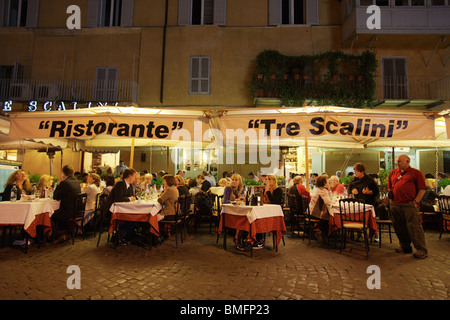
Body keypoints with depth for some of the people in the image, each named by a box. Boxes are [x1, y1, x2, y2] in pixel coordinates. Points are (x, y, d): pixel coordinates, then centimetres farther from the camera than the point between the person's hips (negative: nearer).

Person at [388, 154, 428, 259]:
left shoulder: (416, 173, 1)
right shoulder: (393, 173, 15)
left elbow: (422, 189, -3)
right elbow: (389, 187, 22)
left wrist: (416, 201, -10)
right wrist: (391, 197, 9)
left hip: (410, 205, -5)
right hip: (395, 205, 6)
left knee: (414, 227, -5)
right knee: (399, 227, 11)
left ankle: (422, 250, 6)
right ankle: (405, 247, 25)